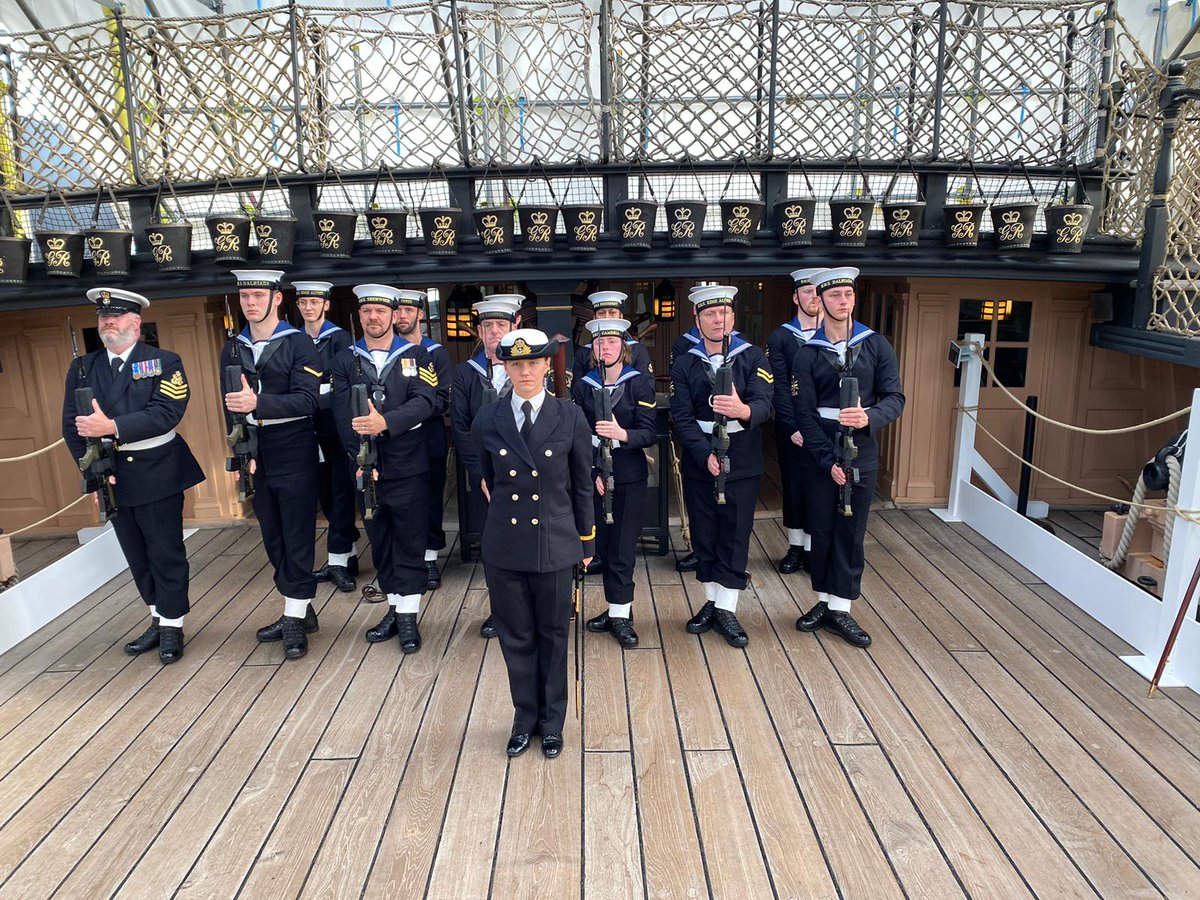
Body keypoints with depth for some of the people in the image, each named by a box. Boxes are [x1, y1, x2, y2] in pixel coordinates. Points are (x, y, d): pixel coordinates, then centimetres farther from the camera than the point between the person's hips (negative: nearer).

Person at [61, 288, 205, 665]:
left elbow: (166, 413, -18)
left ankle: (172, 625, 15)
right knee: (137, 556, 14)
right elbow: (71, 425, 3)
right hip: (111, 476, 5)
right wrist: (93, 471, -7)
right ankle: (158, 619, 27)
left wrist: (111, 427, -26)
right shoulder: (82, 368, 8)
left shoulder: (164, 362, -4)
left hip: (157, 473, -4)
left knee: (166, 553, 2)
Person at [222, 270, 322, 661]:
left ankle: (296, 620, 9)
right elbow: (231, 407, 5)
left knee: (297, 536, -1)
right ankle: (299, 610, 26)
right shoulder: (233, 349, 10)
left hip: (294, 452, -6)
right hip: (256, 455, 6)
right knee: (272, 536, 12)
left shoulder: (299, 343, -6)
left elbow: (307, 400, -17)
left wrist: (258, 403, -31)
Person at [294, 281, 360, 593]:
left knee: (341, 494, -2)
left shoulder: (339, 339, -4)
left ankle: (339, 561, 5)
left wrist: (314, 402, -20)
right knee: (326, 495, 11)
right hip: (311, 430, 5)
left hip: (338, 428, -5)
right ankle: (347, 556, 22)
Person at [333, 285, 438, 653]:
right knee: (380, 540, 11)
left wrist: (386, 422, -26)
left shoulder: (415, 355, 3)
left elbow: (425, 401, -11)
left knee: (409, 540, 2)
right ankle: (394, 608, 25)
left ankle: (408, 616, 11)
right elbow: (343, 415, -2)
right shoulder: (345, 360, 8)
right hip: (365, 466, 3)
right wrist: (360, 459, -14)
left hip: (407, 464, -2)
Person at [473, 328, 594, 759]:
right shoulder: (487, 420, -1)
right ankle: (525, 718, 32)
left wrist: (586, 541, 6)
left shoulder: (570, 417, -5)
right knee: (516, 636, 13)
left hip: (554, 543, -1)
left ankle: (552, 722, 30)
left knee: (553, 636, 12)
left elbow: (582, 485, 2)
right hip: (504, 547, 1)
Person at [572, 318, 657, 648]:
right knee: (604, 546, 7)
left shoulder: (639, 382, -2)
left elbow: (650, 433, -9)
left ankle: (620, 615, 8)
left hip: (630, 477, -3)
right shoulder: (582, 386, 5)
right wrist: (593, 473, -8)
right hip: (594, 476, 3)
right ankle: (616, 609, 21)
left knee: (622, 547, -2)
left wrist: (621, 434, -28)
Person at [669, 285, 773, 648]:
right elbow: (682, 418, -7)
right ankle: (711, 602, 25)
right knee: (703, 534, 10)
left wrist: (743, 410, -41)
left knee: (735, 535, 3)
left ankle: (726, 610, 13)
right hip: (699, 463, 1)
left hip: (742, 462, -1)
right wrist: (706, 454, -21)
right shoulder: (684, 365, 1)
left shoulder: (753, 357, -3)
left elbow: (764, 405, -17)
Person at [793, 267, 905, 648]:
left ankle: (840, 608, 14)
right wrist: (828, 459, -13)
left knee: (851, 531, 5)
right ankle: (824, 601, 21)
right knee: (821, 529, 7)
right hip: (819, 455, -1)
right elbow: (804, 412, -6)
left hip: (862, 453, 1)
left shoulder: (876, 346, 3)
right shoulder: (807, 353, -2)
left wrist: (869, 417, -23)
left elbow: (895, 398, -1)